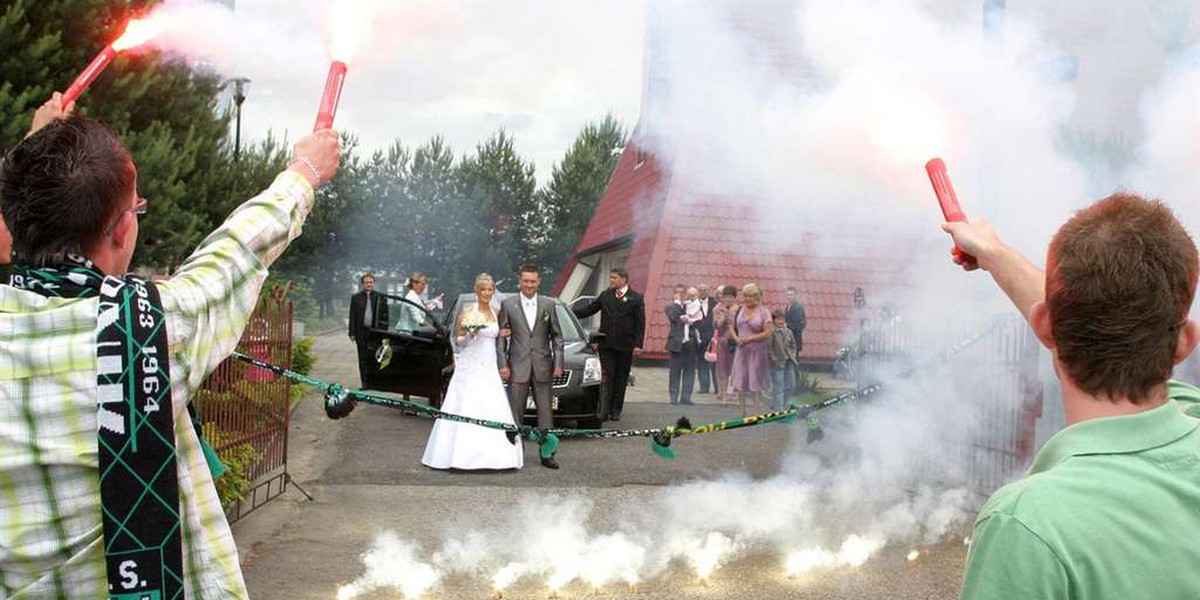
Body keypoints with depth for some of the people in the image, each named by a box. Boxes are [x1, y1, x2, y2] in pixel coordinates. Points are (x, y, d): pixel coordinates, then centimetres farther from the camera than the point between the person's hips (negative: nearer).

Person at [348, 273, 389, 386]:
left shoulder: (381, 298, 5)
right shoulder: (356, 298, 8)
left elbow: (385, 316, 5)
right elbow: (352, 317, 8)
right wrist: (352, 333, 0)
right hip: (362, 333, 1)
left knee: (375, 359, -2)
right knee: (363, 359, 3)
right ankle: (365, 383, 7)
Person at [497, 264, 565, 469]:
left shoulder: (548, 305, 6)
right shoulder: (508, 304, 2)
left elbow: (557, 336, 9)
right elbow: (500, 336, 3)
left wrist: (558, 363, 1)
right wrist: (502, 364, -5)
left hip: (542, 368, 1)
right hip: (518, 367, -1)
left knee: (545, 411, 4)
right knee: (515, 412, 2)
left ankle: (547, 454, 10)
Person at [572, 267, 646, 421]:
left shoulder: (636, 299, 1)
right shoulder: (605, 295, 10)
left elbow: (640, 323, -2)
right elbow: (589, 309, 13)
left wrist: (638, 344, -9)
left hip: (624, 346, -1)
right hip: (606, 344, 1)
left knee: (621, 379, 5)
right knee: (607, 377, -4)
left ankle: (616, 410, 13)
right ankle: (604, 408, -1)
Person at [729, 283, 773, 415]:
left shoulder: (764, 312, -6)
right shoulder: (739, 310, 7)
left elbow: (767, 333, -12)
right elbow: (731, 327, 15)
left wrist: (749, 339, -14)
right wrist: (736, 338, -5)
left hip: (757, 351, -4)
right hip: (741, 350, 4)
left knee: (756, 384, 2)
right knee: (739, 383, 4)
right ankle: (742, 412, 13)